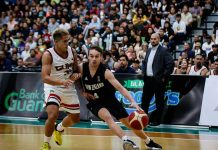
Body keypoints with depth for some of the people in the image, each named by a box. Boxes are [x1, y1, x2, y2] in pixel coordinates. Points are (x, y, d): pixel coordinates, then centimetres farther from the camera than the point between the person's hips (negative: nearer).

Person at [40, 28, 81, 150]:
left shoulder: (72, 52, -6)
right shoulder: (48, 55, -22)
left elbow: (76, 69, 9)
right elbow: (45, 77, -30)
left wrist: (76, 75, -16)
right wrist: (62, 82, -46)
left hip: (69, 88, 6)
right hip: (53, 87, -6)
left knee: (75, 118, 16)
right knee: (53, 115, -27)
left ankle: (59, 129, 48)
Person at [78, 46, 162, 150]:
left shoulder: (105, 72, -23)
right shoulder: (82, 68, -18)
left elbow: (120, 88, -29)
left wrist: (133, 101, -40)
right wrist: (83, 92, -8)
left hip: (110, 99, 0)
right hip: (95, 102, 0)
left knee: (129, 122, 4)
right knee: (107, 117, -32)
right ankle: (125, 140, -39)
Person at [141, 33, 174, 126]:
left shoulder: (164, 51, -7)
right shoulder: (149, 51, 16)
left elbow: (171, 64, -14)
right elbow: (144, 62, 28)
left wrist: (164, 76, -14)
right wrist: (144, 72, 12)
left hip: (158, 80, -7)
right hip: (148, 79, 7)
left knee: (159, 101, 1)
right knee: (144, 100, 8)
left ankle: (156, 120, 6)